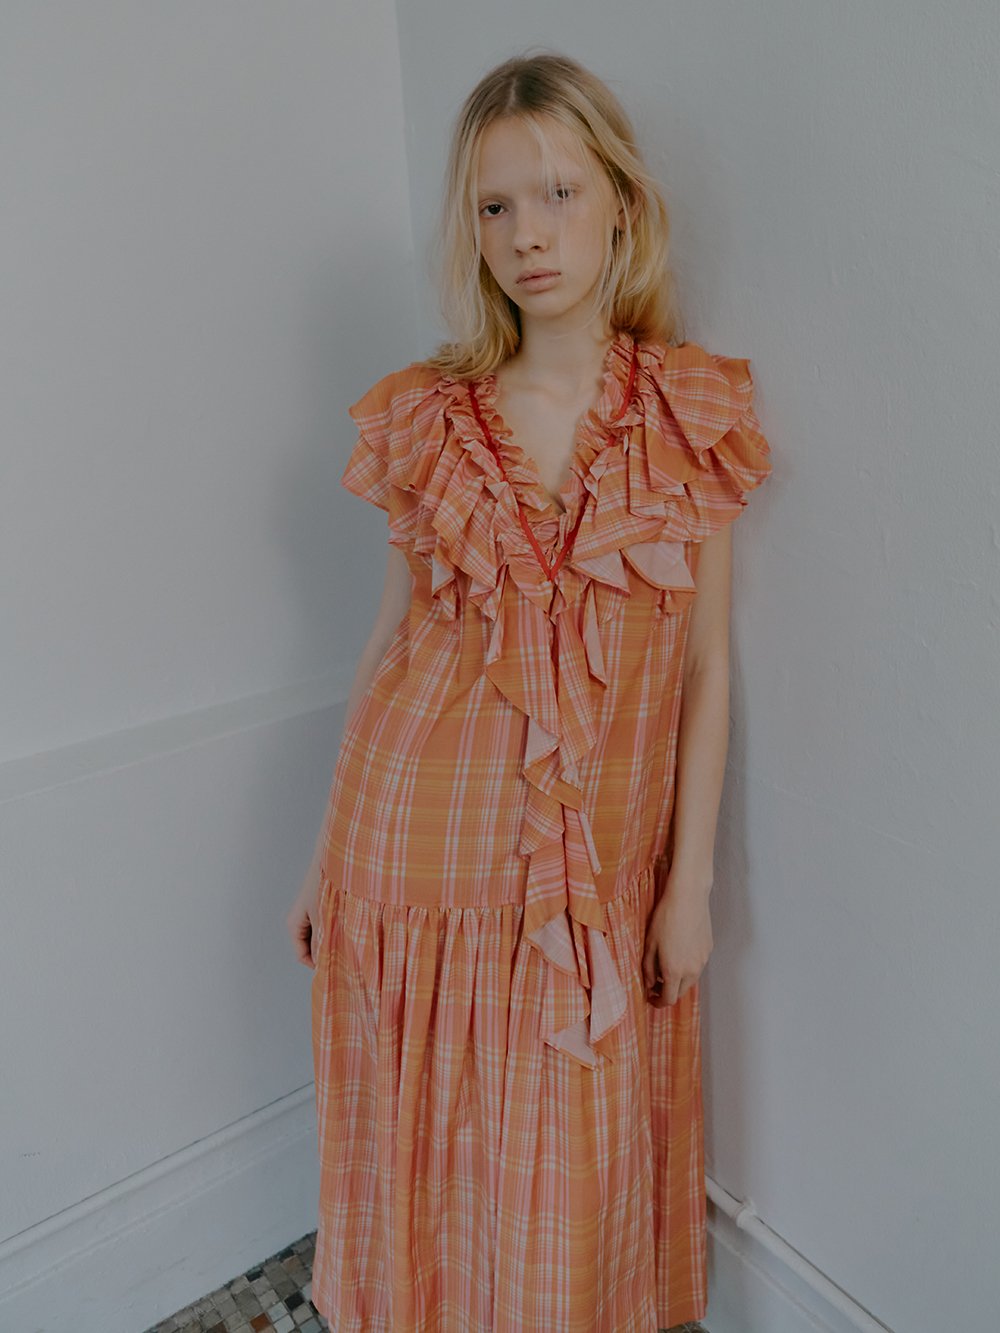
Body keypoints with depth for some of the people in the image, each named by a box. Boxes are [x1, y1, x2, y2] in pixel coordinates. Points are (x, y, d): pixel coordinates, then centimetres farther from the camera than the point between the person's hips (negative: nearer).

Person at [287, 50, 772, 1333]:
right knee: (423, 1139, 18)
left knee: (573, 1160, 16)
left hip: (598, 858, 0)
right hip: (422, 832, 1)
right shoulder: (428, 416, -1)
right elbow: (392, 635, 4)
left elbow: (704, 662, -1)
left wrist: (689, 877, -2)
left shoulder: (694, 414, -3)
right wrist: (327, 853, 7)